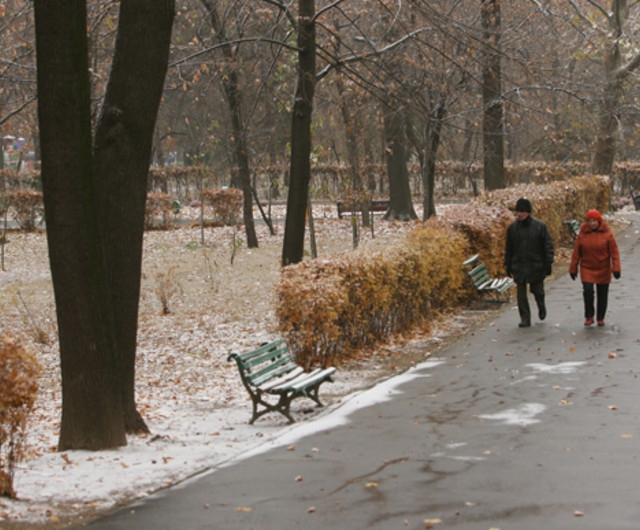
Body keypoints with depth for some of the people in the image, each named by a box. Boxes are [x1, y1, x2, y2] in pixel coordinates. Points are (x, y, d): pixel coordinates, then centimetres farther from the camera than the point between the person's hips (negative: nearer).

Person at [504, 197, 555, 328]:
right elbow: (508, 248, 11)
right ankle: (525, 318, 6)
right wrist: (508, 265, 8)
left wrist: (548, 263, -6)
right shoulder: (512, 227, 4)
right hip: (519, 267, 2)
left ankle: (541, 308, 37)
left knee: (537, 290, 7)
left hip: (536, 266, -2)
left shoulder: (540, 226, -4)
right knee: (521, 294, -1)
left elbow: (548, 246, -1)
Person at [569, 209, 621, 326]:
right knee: (588, 290, -17)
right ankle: (589, 316, -2)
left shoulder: (607, 233, -6)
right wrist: (573, 269, 5)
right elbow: (576, 254, 3)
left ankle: (600, 318, 23)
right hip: (587, 269, 0)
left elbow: (614, 252, -5)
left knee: (602, 295, 7)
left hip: (603, 270, 0)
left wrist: (616, 268, -12)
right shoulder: (582, 234, -3)